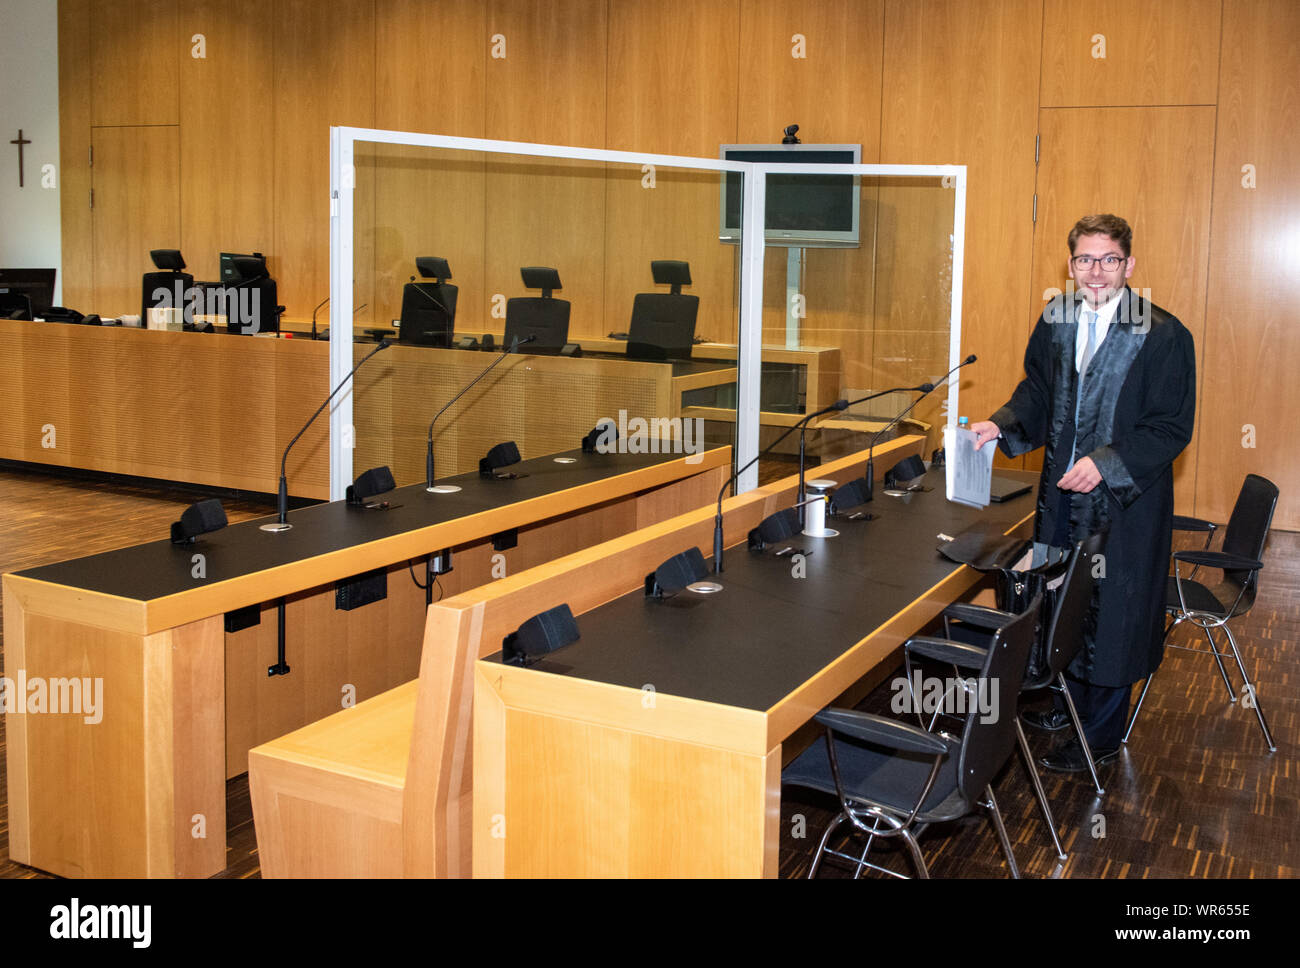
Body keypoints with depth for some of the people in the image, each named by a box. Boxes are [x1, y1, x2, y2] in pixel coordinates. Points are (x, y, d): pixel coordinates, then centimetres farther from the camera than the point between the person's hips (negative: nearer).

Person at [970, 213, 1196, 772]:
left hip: (1125, 500, -5)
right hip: (1062, 494, 5)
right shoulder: (1055, 322, 5)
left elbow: (1172, 427, -13)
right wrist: (1002, 426, -5)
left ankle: (1101, 737, 19)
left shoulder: (1163, 336, -13)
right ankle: (1069, 702, 36)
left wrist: (1106, 463, -21)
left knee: (1112, 612, 4)